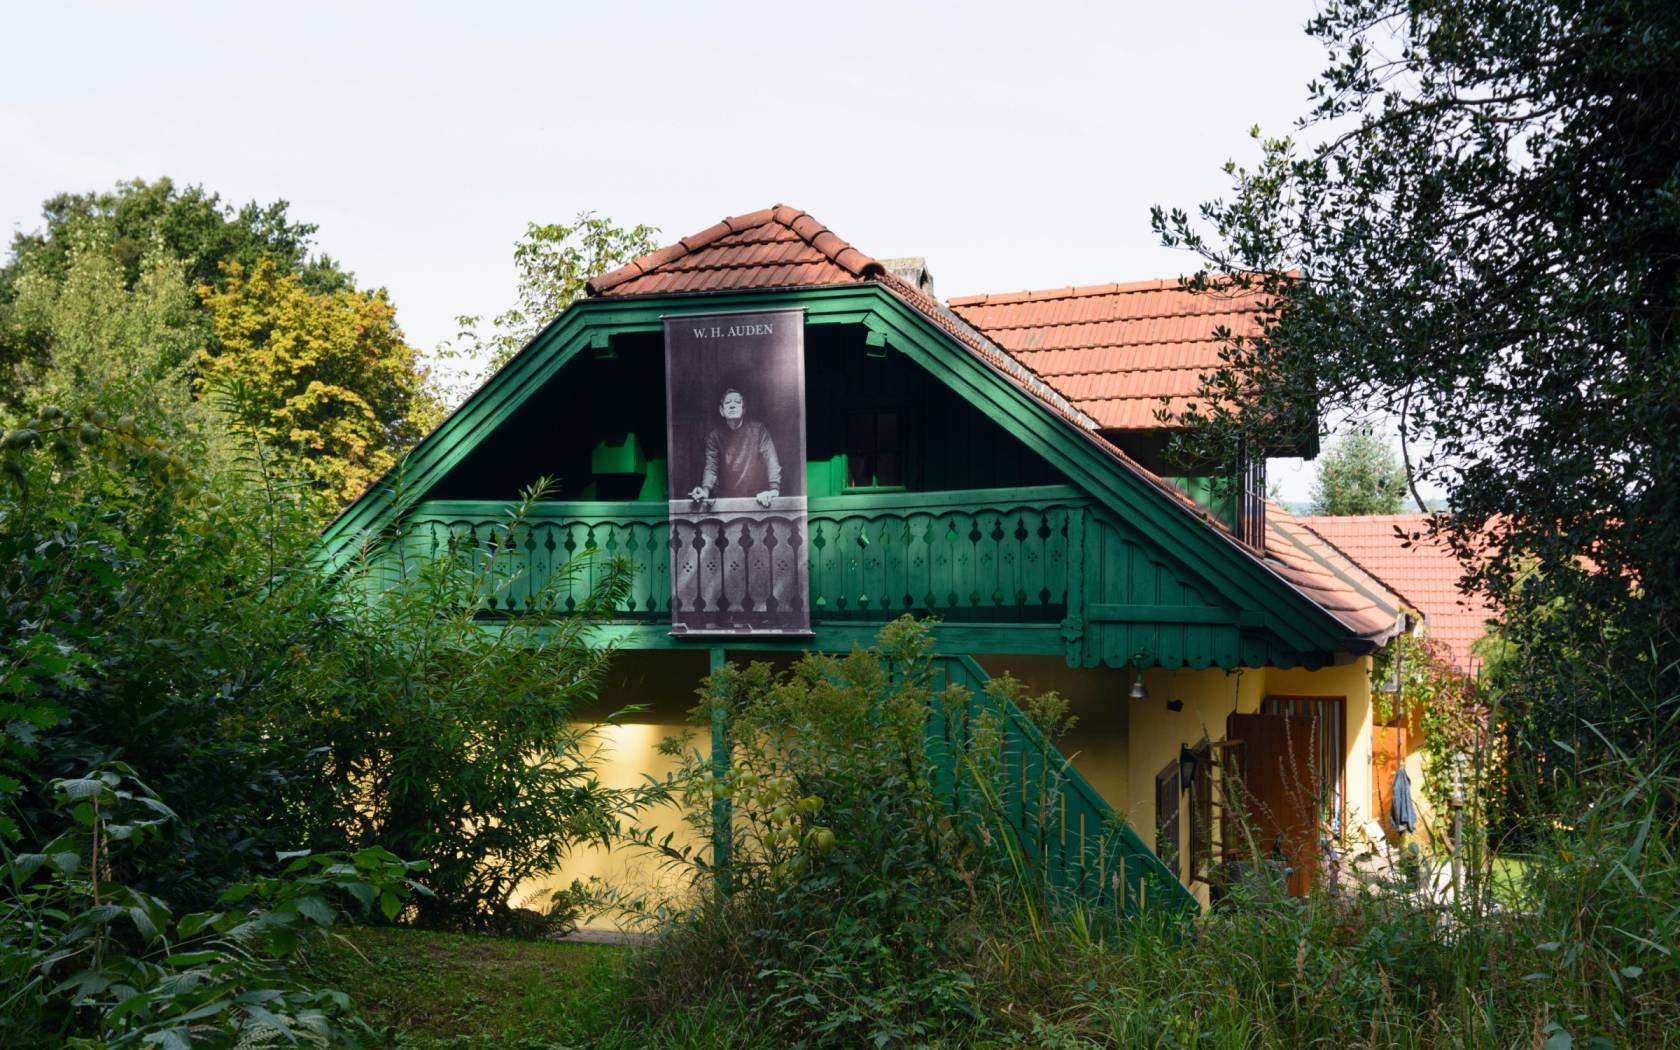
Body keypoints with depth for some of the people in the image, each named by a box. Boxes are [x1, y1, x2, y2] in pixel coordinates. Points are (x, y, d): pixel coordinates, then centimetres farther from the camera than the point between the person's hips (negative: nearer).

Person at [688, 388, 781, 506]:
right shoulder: (715, 436, 8)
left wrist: (774, 488, -20)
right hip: (726, 500, 2)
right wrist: (705, 490, -21)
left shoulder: (758, 429, 3)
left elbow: (771, 460, -4)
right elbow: (711, 467, -1)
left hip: (757, 499, -2)